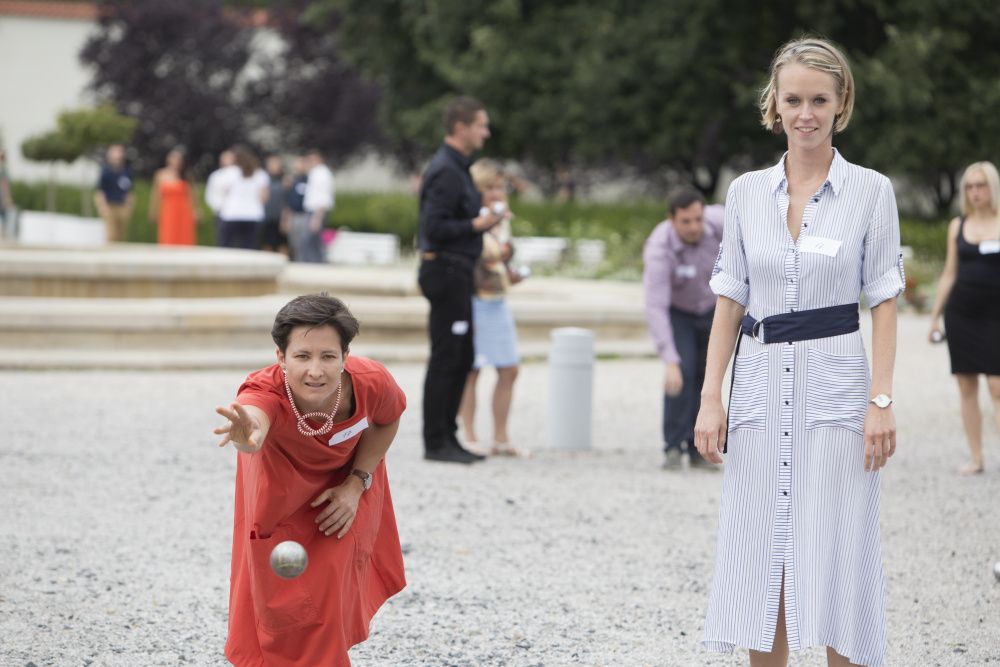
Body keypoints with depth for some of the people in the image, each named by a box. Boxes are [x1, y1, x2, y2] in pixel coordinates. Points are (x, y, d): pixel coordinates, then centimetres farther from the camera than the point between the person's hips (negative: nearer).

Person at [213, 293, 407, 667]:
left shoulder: (371, 382, -36)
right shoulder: (266, 391, -45)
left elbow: (388, 419, -11)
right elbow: (253, 419, -71)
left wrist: (356, 484, -18)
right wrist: (247, 436, -94)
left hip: (344, 478, 1)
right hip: (281, 488, -1)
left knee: (329, 587, 2)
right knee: (283, 592, 7)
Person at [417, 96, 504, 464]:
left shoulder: (454, 167, 16)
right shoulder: (446, 172, -16)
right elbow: (434, 228, -22)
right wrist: (475, 225, -21)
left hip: (454, 273, 10)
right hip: (447, 271, -10)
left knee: (461, 358, 13)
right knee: (446, 358, -6)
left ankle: (447, 437, 19)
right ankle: (435, 443, -1)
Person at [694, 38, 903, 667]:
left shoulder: (871, 190, 0)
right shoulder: (747, 192, 8)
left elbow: (884, 301, -1)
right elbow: (730, 300, 9)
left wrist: (882, 400, -10)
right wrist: (711, 397, 2)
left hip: (835, 384, -3)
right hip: (760, 385, 3)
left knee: (836, 564, -4)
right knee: (760, 562, 5)